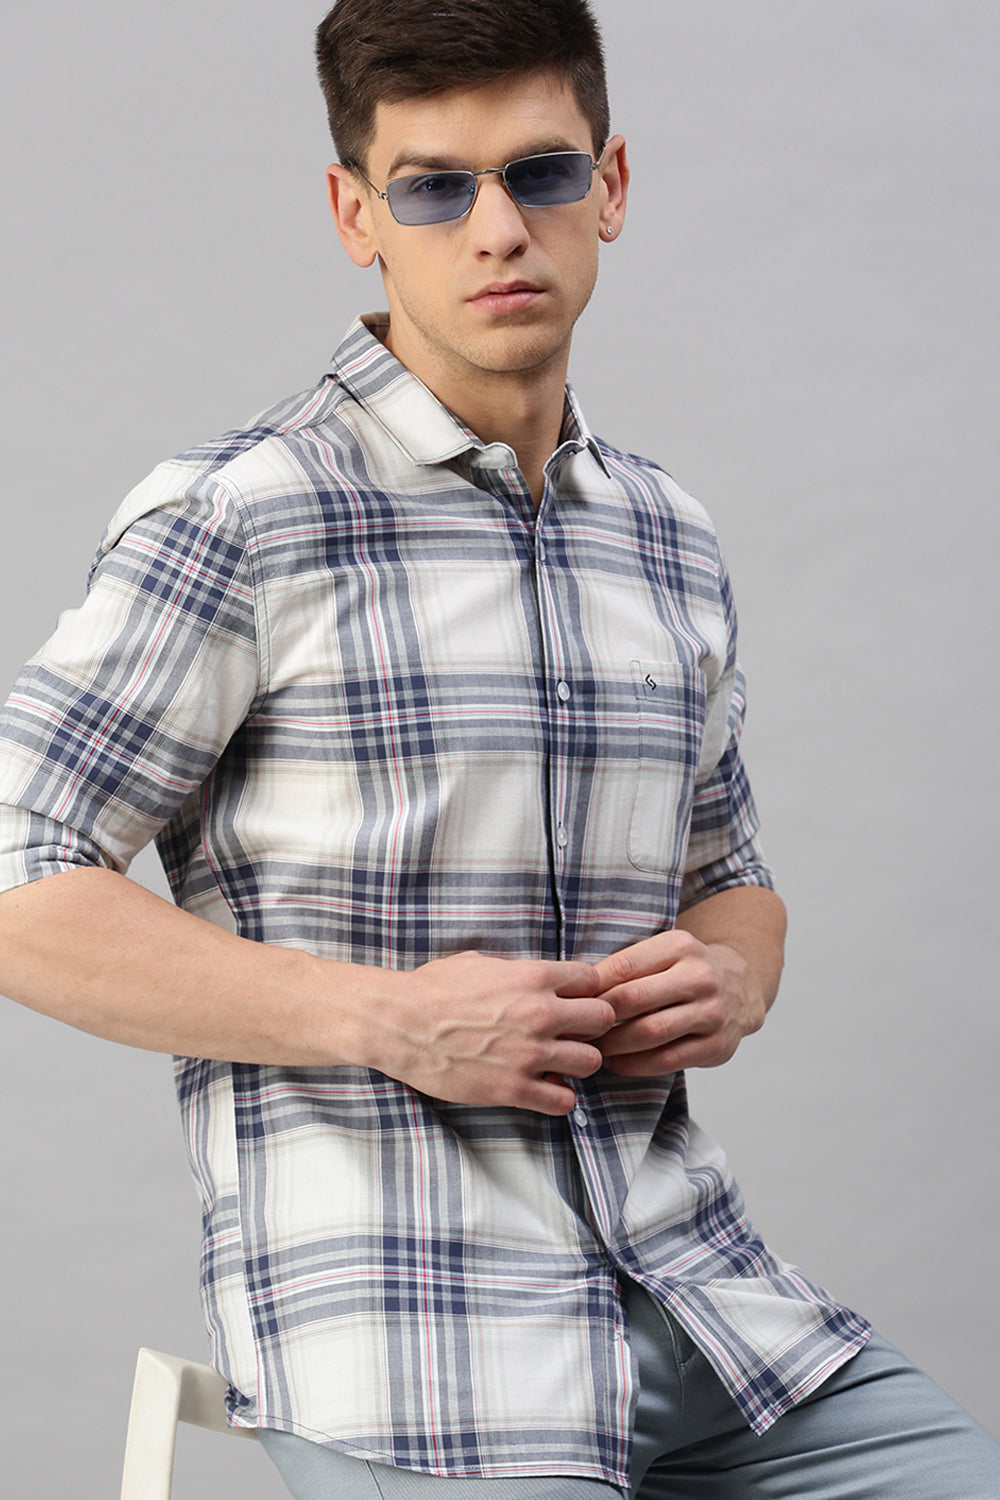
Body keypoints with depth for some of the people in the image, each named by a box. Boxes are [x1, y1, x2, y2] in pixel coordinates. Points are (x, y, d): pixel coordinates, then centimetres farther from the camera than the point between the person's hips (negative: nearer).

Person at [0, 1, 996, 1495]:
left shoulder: (672, 543, 14)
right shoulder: (231, 518, -5)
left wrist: (730, 982, 1)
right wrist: (384, 1016, -15)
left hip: (680, 1262, 6)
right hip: (387, 1298, -6)